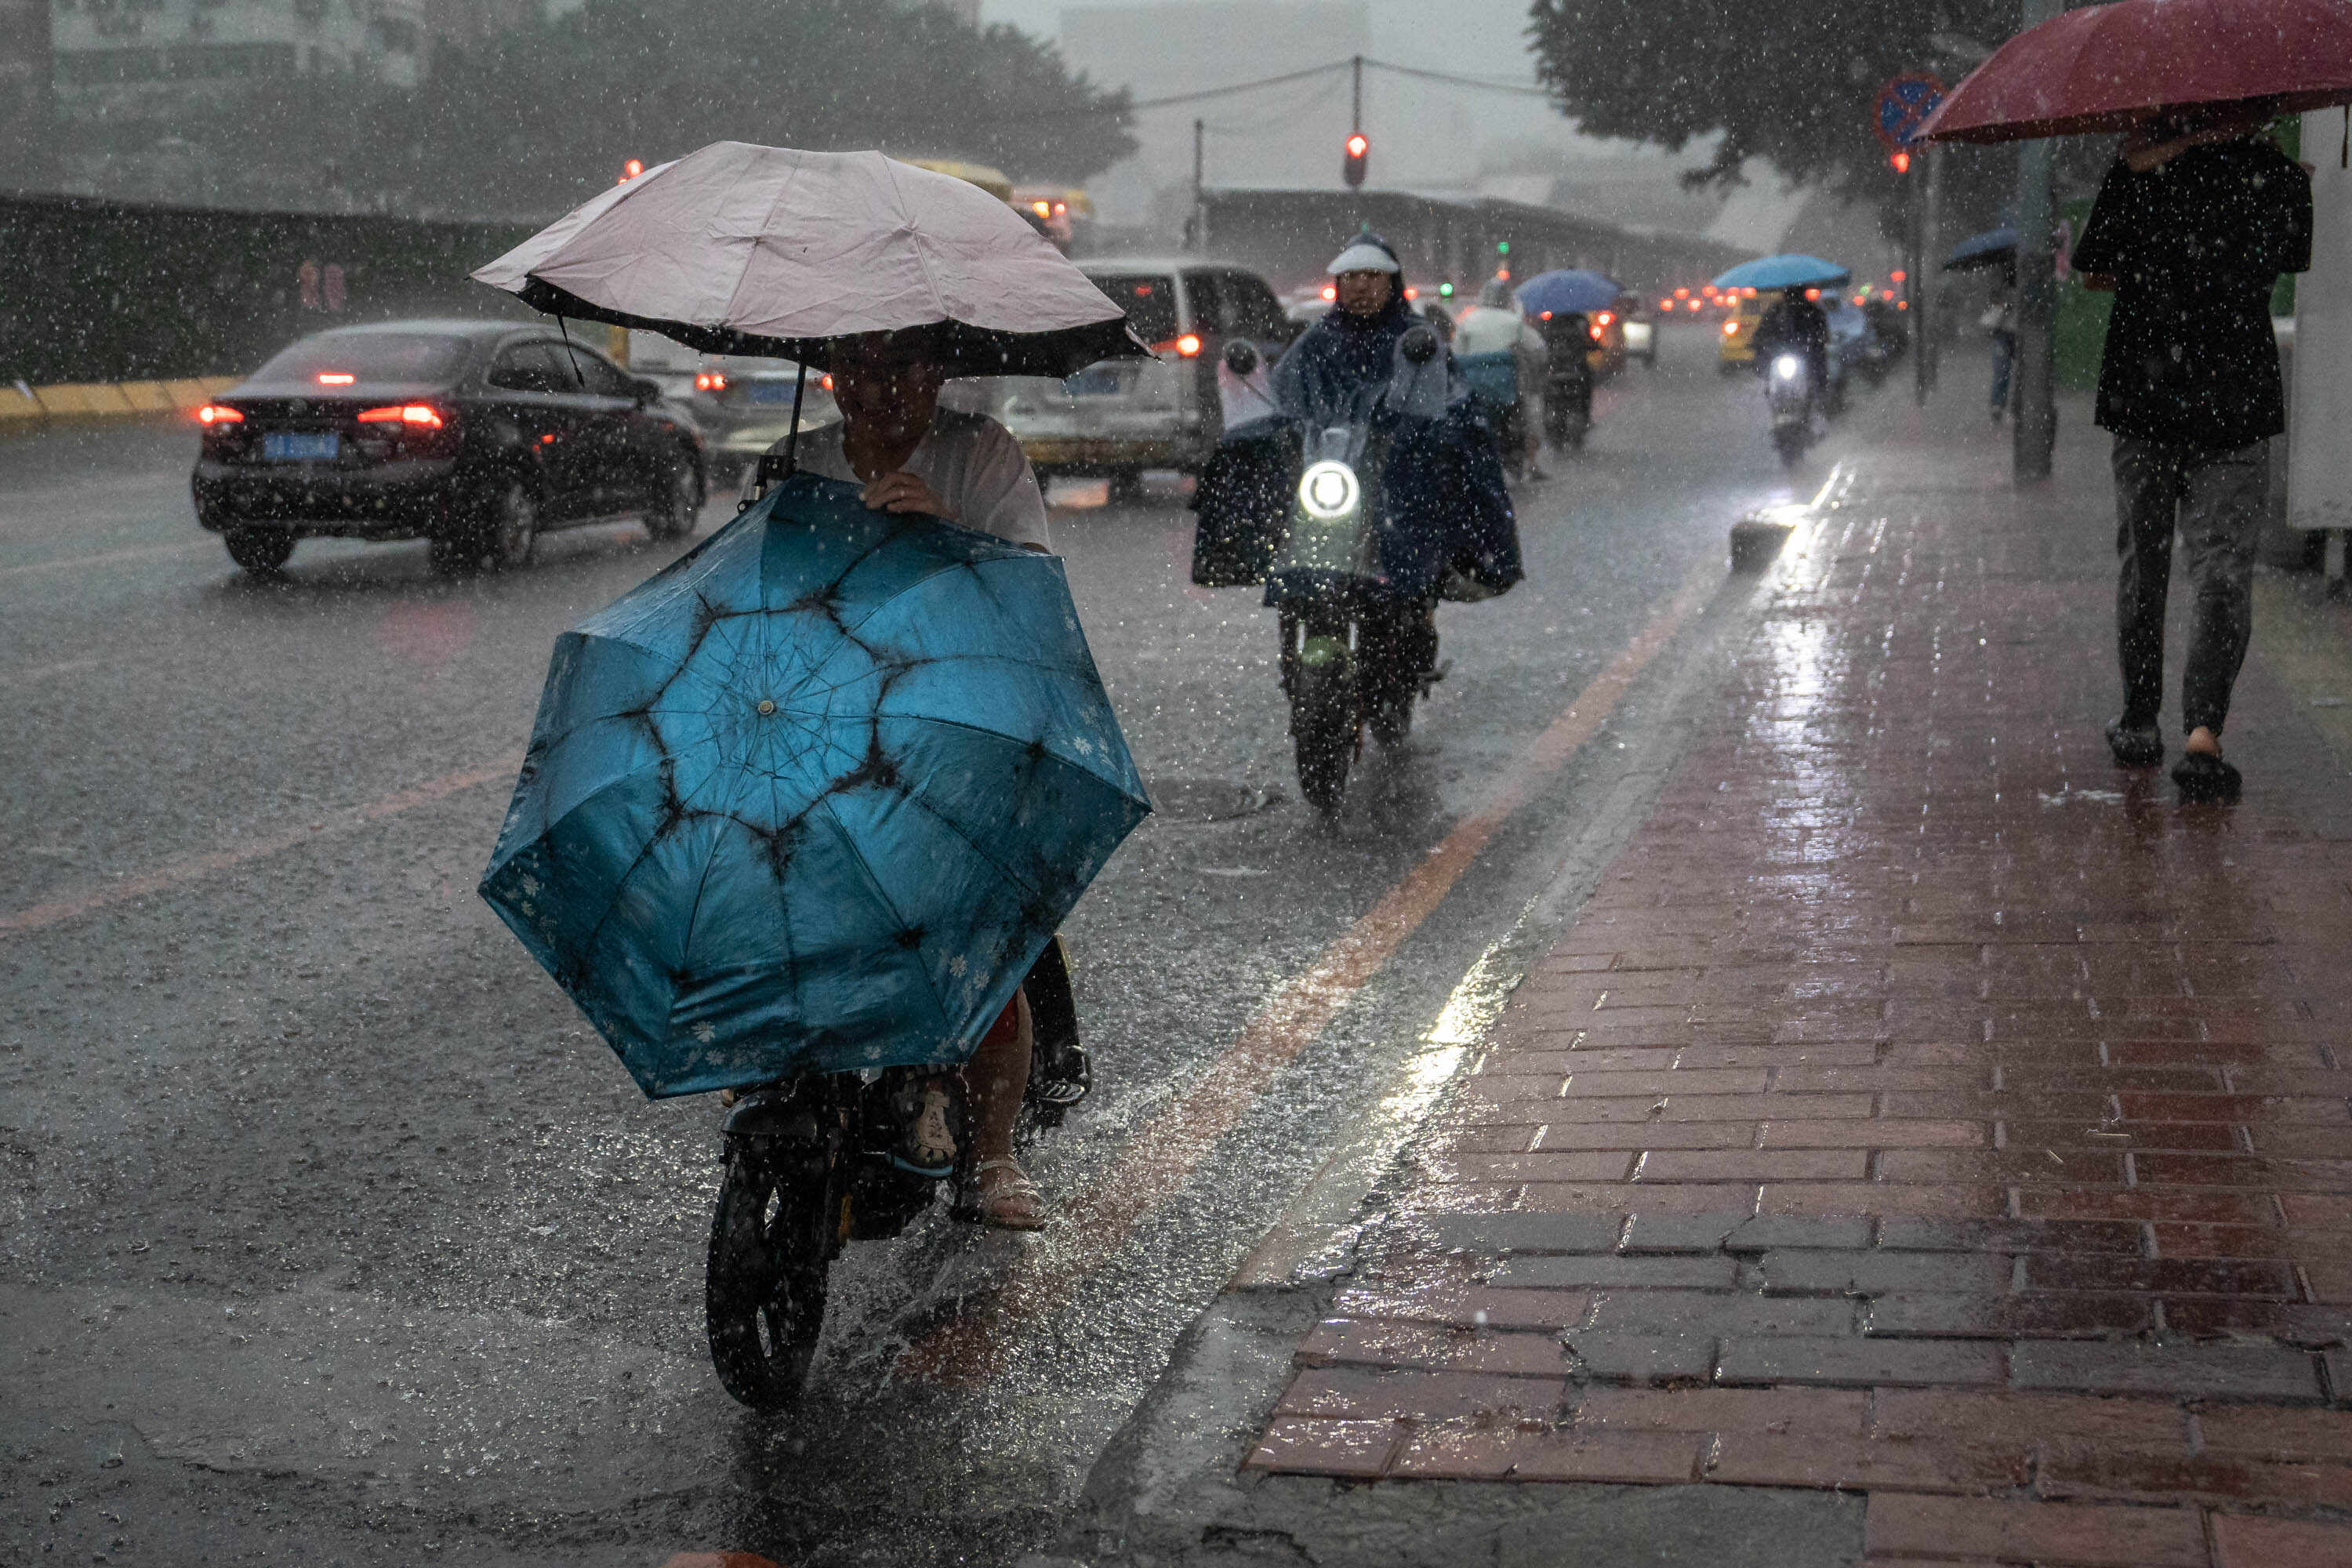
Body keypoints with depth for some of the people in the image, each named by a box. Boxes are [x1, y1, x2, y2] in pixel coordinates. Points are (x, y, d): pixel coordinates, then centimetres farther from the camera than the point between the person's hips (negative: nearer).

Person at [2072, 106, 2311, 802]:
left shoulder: (2137, 169, -4)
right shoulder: (2280, 177, -2)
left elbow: (2095, 272, 4)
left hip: (2143, 401, 1)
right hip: (2237, 405, -1)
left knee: (2143, 563, 15)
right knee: (2223, 571, 0)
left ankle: (2139, 725, 23)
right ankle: (2204, 733, -16)